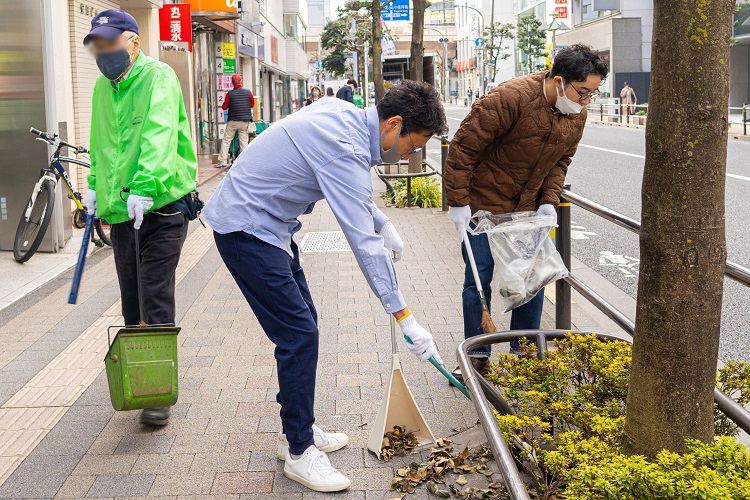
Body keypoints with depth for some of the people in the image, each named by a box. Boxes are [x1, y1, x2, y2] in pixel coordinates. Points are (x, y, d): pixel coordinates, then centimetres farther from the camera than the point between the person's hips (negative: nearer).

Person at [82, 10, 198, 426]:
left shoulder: (158, 77, -10)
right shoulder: (102, 87, 14)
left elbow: (159, 137, -25)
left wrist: (144, 187, -36)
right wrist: (94, 185, 17)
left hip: (161, 207, -7)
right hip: (119, 210, 7)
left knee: (157, 298, -8)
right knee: (131, 299, 14)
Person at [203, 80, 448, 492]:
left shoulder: (342, 114, 3)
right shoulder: (346, 149, -27)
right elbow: (363, 243, -29)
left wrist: (384, 224, 16)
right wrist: (404, 317, -27)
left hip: (267, 223, 10)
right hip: (246, 229, -10)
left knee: (303, 324, 14)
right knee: (298, 334, -11)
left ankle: (298, 431, 25)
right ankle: (299, 452, 0)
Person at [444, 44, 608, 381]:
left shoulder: (576, 115, -5)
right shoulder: (510, 99, -27)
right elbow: (463, 147, -22)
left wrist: (549, 201, -5)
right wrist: (458, 202, -20)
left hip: (528, 208, 6)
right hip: (483, 202, -6)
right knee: (479, 279, 1)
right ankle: (477, 356, 15)